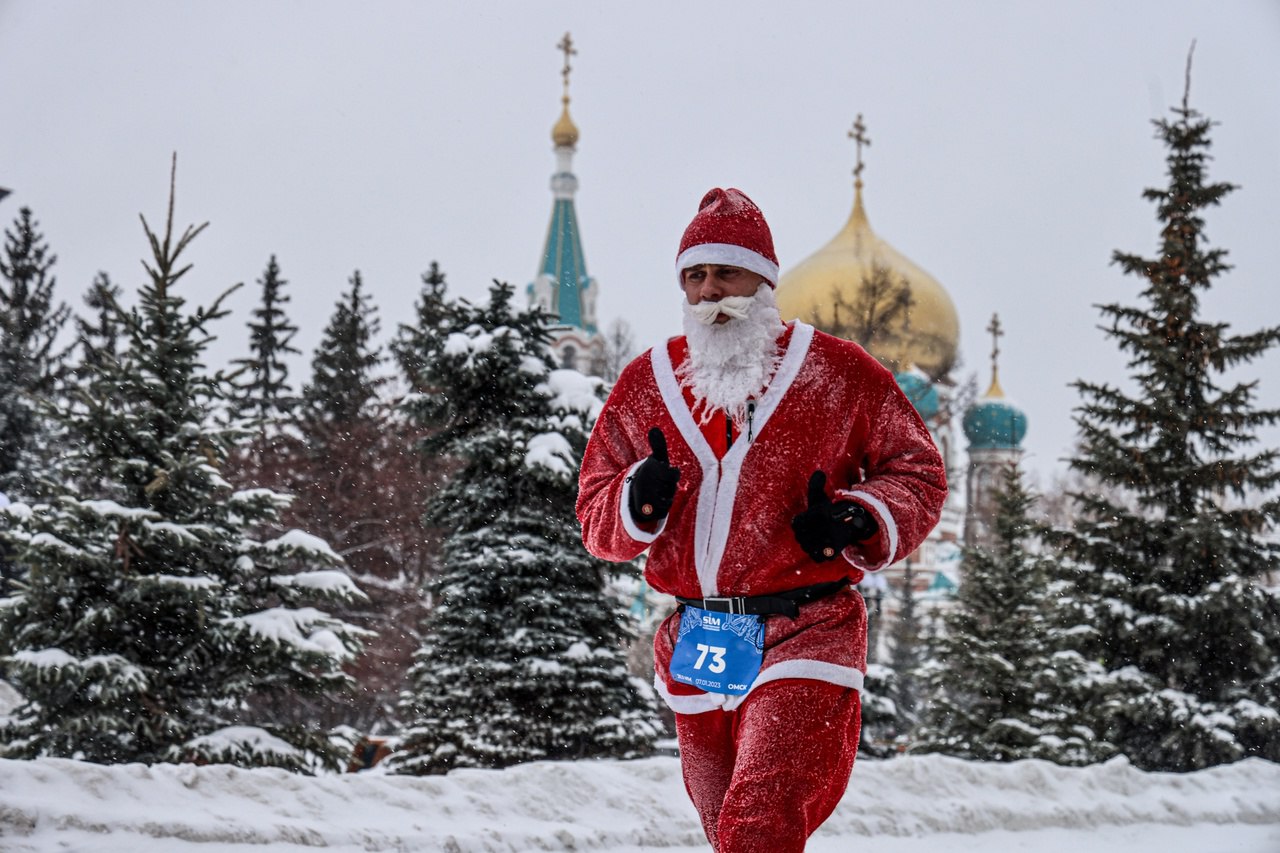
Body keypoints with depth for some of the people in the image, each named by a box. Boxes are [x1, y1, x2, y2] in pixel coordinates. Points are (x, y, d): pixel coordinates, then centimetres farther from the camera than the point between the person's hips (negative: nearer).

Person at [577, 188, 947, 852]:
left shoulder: (838, 373, 0)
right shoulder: (646, 384, 9)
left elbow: (917, 472, 7)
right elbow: (595, 518, 13)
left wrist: (862, 522, -13)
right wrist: (638, 502, -10)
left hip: (806, 640, -5)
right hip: (695, 650, 5)